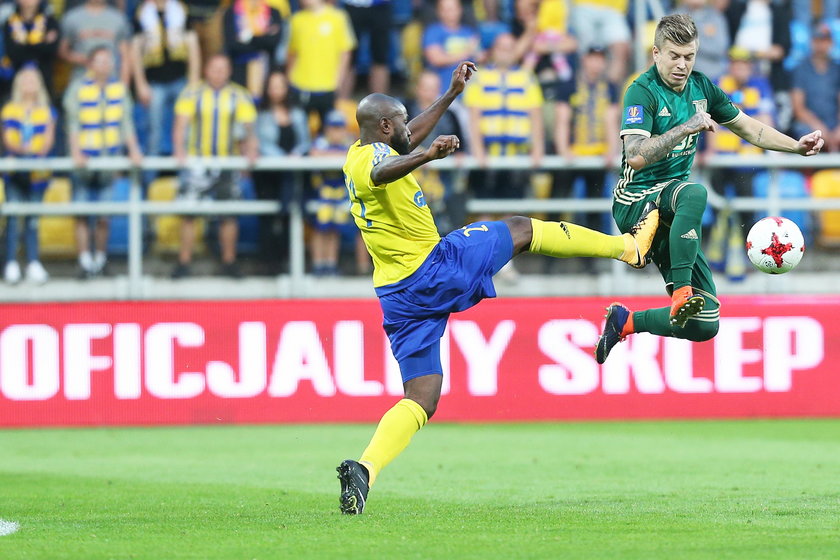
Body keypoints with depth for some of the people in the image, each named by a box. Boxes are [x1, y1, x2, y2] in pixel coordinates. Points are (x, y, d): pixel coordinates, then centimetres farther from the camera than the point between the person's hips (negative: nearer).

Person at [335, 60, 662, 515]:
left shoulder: (358, 154, 14)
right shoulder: (374, 157, -15)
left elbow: (408, 138, 34)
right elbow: (383, 173, -43)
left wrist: (450, 95, 38)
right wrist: (428, 156, -61)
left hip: (399, 298, 9)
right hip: (435, 269, -8)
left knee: (421, 401, 4)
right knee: (521, 229, 14)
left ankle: (364, 469, -20)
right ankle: (629, 246, 28)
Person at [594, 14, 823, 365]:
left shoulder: (701, 87, 7)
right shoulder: (643, 92, -14)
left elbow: (747, 127, 19)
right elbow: (635, 158, -27)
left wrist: (797, 146, 7)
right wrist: (686, 128, -31)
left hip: (671, 216, 7)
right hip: (636, 202, -7)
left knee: (706, 325, -2)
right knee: (694, 192, -42)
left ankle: (626, 322, 16)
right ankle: (681, 293, -42)